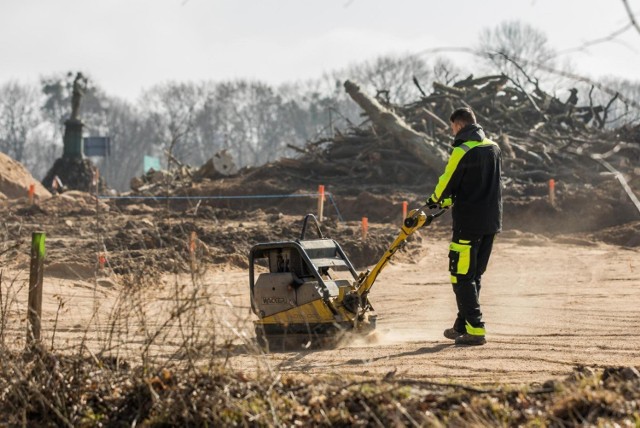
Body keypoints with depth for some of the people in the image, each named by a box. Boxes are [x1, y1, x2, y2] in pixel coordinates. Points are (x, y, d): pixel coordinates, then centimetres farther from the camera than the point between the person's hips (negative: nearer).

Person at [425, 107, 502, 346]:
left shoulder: (462, 151, -14)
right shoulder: (493, 148, 11)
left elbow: (447, 183, -10)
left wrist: (437, 200, 14)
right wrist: (449, 201, 22)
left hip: (468, 223, -8)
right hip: (492, 221, 8)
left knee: (462, 276, -3)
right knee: (475, 275, 15)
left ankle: (475, 330, -8)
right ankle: (462, 326, 23)